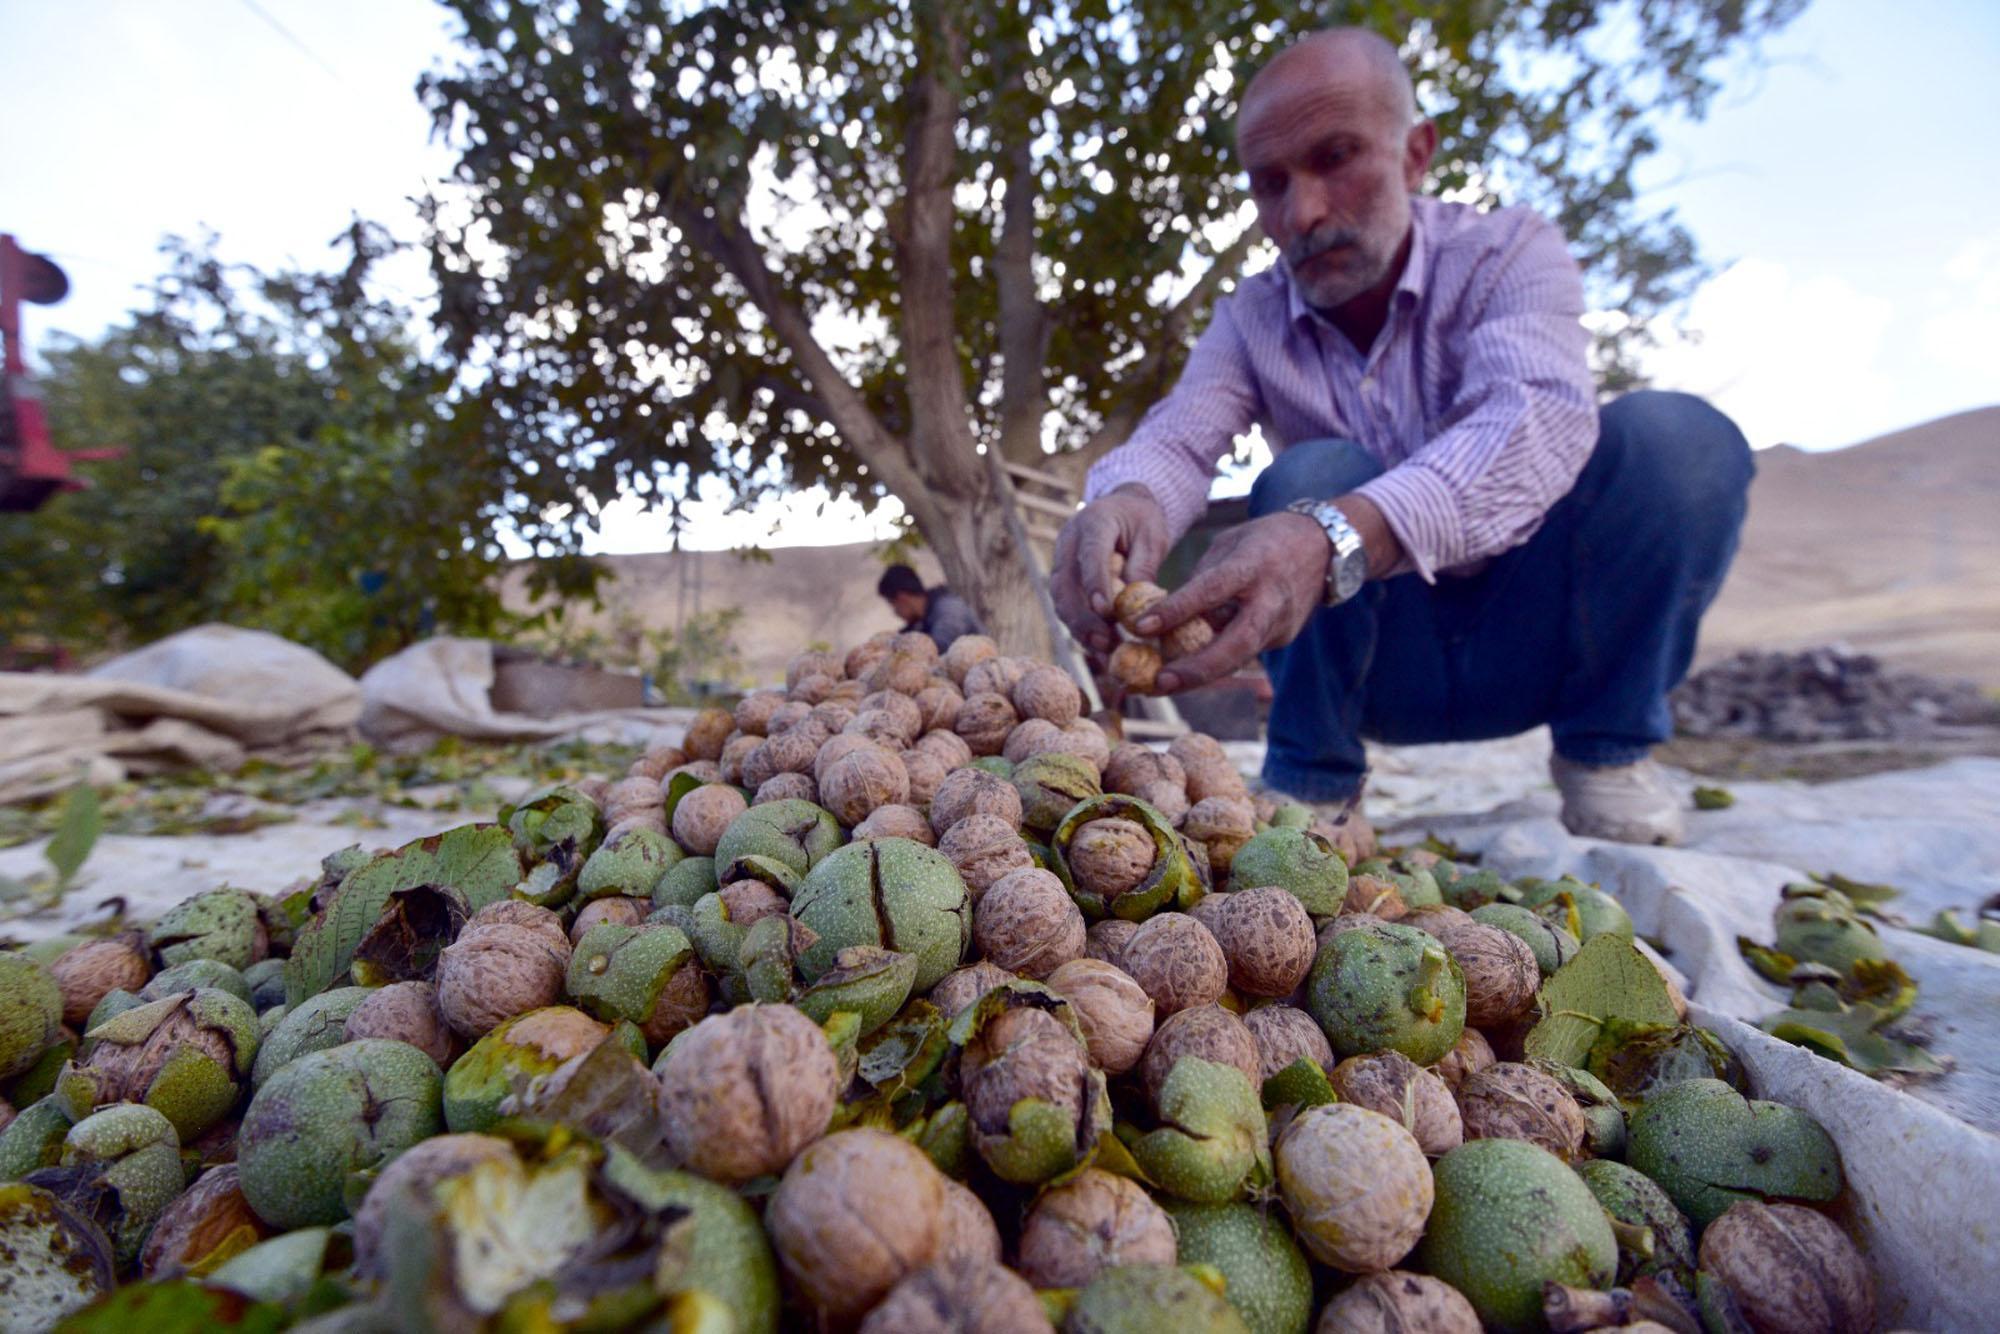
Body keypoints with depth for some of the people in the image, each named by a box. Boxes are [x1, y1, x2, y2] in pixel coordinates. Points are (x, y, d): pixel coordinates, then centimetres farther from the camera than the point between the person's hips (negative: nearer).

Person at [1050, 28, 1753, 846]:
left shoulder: (1506, 254, -11)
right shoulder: (1250, 324, -3)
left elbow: (1538, 421, -33)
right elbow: (1173, 440, -23)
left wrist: (1337, 537, -53)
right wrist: (1126, 500, -49)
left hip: (1536, 635, 0)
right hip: (1375, 661, 1)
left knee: (1676, 435, -24)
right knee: (1313, 475, -26)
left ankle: (1607, 749, -5)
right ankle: (1312, 779, -10)